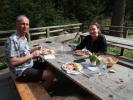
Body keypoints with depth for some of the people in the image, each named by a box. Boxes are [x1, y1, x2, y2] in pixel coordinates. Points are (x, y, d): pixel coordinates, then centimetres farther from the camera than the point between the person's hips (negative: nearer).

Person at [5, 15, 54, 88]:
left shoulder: (24, 38, 7)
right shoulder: (12, 40, -23)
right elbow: (12, 62, -27)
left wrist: (35, 49, 1)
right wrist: (31, 55, -23)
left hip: (30, 65, 10)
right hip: (21, 71, -9)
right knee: (50, 75, -15)